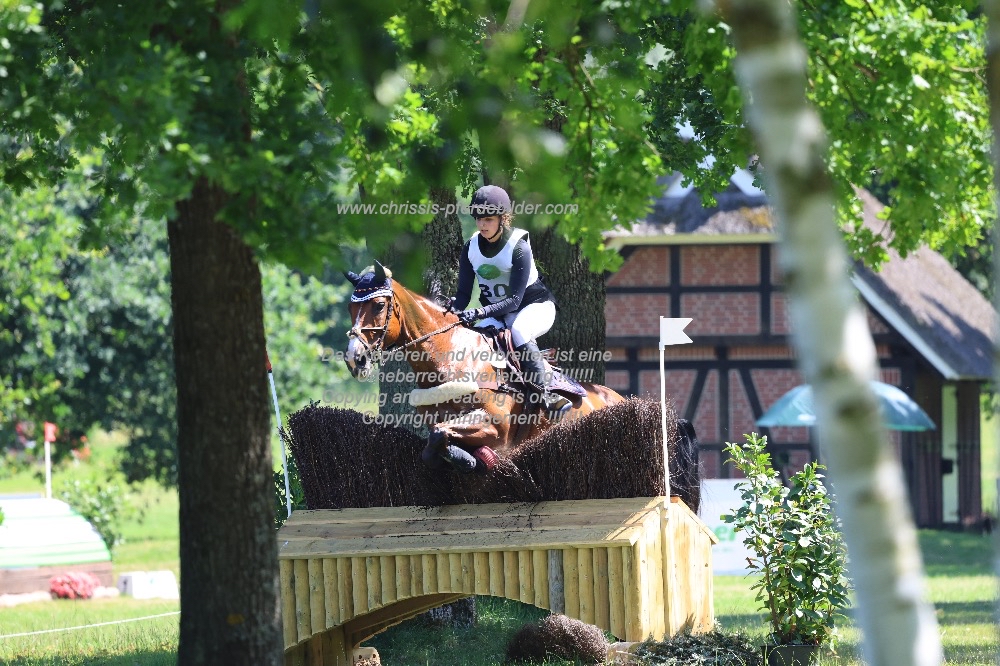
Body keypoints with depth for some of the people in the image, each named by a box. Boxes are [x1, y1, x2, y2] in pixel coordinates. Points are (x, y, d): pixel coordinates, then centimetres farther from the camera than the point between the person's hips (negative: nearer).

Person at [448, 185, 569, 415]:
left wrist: (480, 313, -40)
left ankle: (544, 394, -39)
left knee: (519, 330, -38)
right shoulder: (472, 247, -4)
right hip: (497, 314, 6)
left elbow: (514, 299, -26)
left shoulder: (518, 247, -21)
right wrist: (455, 310, -27)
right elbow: (464, 292, -3)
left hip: (535, 305, -6)